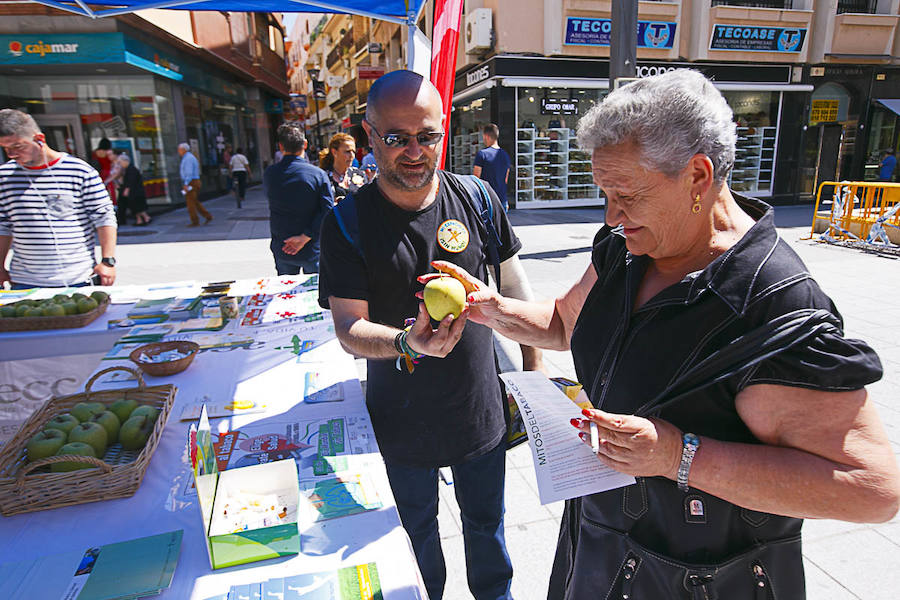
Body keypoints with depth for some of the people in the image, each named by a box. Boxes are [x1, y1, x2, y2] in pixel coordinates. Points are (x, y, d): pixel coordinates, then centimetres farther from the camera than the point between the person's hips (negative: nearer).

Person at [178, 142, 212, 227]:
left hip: (190, 183, -10)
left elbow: (189, 172, -22)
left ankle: (195, 222, -1)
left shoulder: (188, 158, -14)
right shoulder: (191, 157, 19)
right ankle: (208, 216, 8)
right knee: (195, 202, 13)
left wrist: (185, 184, -26)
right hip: (195, 182, 10)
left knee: (190, 203, -4)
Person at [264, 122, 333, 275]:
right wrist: (304, 238, -17)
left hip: (281, 250, 2)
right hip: (312, 250, -2)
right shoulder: (318, 174, -14)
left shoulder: (269, 174, -5)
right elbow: (328, 211, -20)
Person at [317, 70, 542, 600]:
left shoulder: (476, 199, -7)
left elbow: (515, 291, 3)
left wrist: (532, 372, 4)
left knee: (487, 525, 23)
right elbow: (349, 327, -14)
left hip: (481, 408, 2)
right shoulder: (348, 222, -12)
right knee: (417, 532, 23)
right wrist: (406, 342, -33)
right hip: (401, 418, -1)